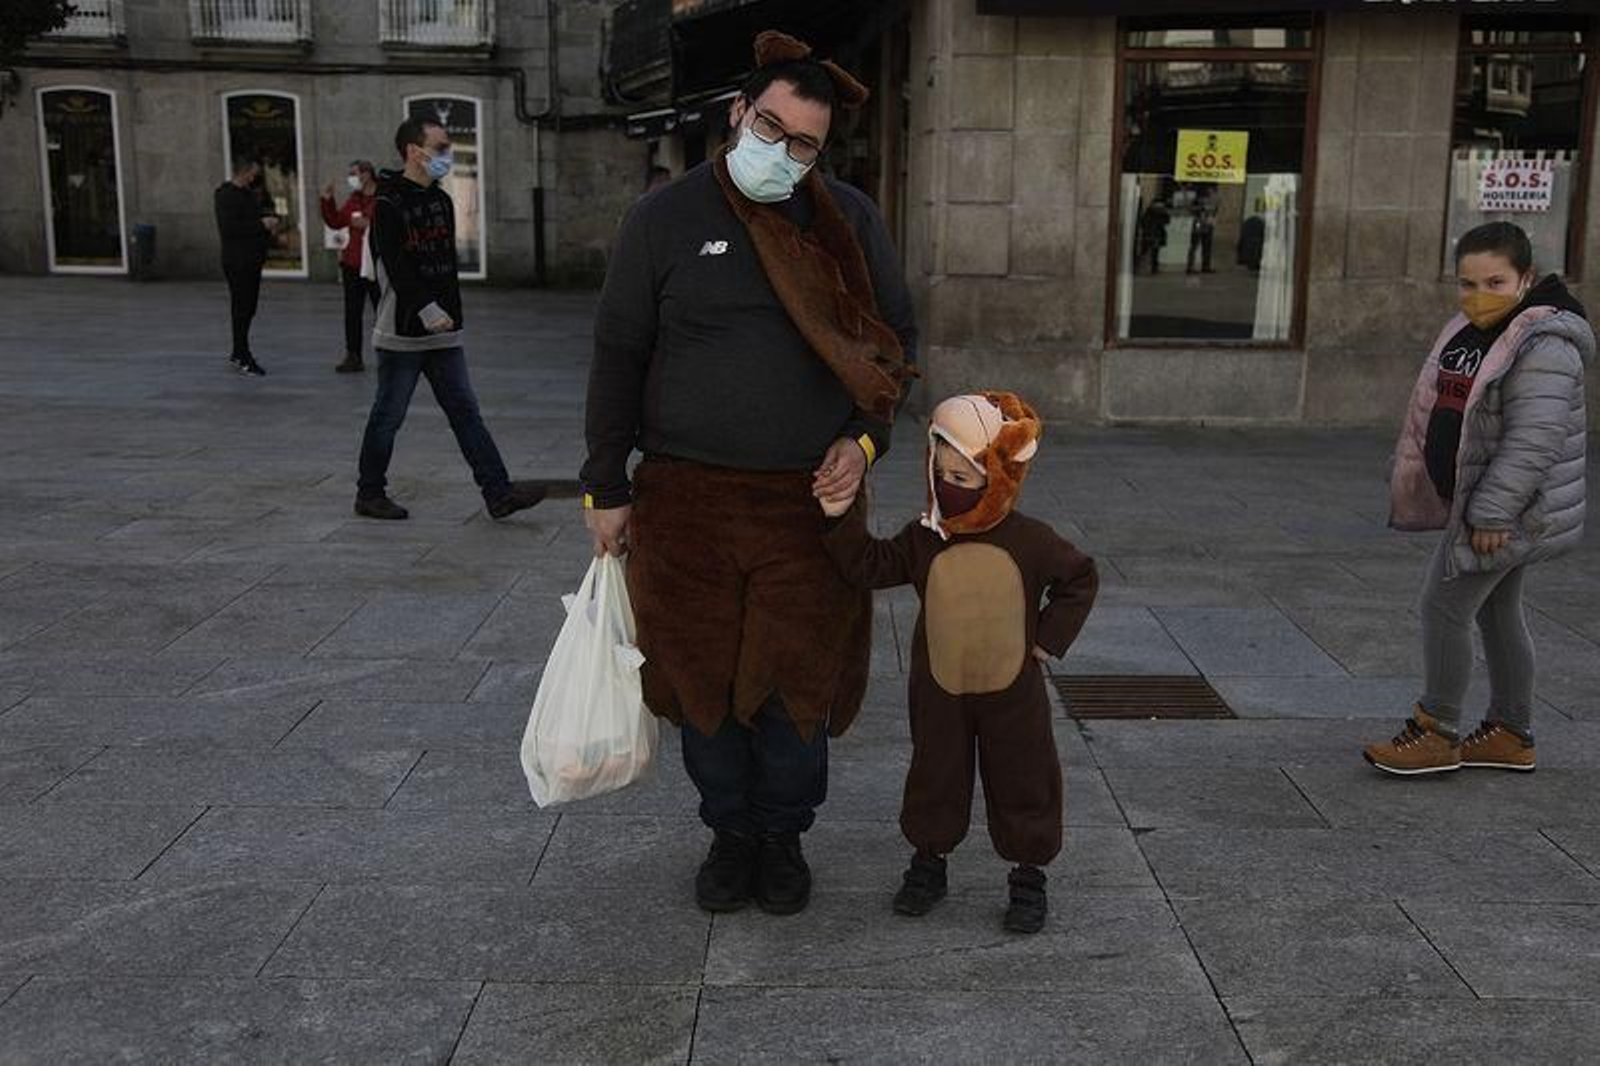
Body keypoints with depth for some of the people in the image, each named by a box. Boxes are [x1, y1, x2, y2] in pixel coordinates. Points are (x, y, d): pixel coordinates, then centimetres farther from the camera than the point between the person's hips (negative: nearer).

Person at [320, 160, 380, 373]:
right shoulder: (353, 199, 14)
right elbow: (335, 222, 16)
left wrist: (370, 224, -20)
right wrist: (327, 200, 6)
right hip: (353, 264, 7)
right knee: (352, 312, 6)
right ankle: (353, 357, 12)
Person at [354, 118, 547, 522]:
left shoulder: (441, 200, 13)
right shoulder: (389, 204, -11)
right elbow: (396, 267, -20)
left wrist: (451, 312, 12)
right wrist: (427, 310, -27)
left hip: (443, 334, 7)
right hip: (402, 334, -7)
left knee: (466, 412, 4)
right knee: (388, 416, 3)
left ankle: (499, 492, 3)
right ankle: (369, 494, 17)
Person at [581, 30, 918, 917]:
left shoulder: (850, 221, 4)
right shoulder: (665, 218, 0)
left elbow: (895, 339, 12)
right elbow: (618, 355, 3)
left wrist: (865, 438, -4)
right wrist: (605, 486, 1)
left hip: (810, 501, 1)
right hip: (687, 500, 0)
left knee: (799, 679, 7)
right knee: (703, 676, 9)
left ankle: (784, 836, 28)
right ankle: (729, 833, 29)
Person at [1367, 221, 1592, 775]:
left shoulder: (1543, 345, -20)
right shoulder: (1467, 332, 10)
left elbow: (1532, 439, -26)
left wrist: (1492, 513, -27)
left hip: (1511, 508, -10)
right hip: (1480, 504, 10)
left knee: (1444, 604, -7)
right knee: (1497, 613, 16)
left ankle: (1436, 733, 4)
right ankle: (1511, 734, 28)